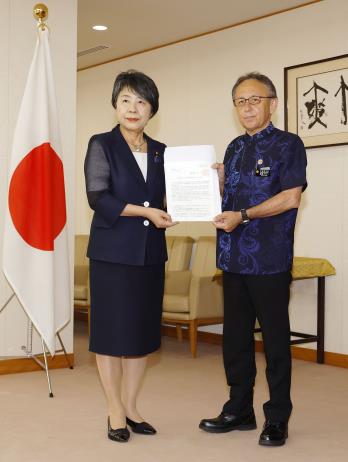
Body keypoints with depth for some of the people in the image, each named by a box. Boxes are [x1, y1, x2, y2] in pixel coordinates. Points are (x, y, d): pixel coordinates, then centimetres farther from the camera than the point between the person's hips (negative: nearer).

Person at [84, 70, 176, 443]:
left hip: (150, 254, 5)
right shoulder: (102, 145, -1)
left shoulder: (160, 152, 12)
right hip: (112, 253, -4)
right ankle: (116, 413, 11)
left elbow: (165, 198, 13)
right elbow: (98, 198, -10)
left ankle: (130, 408, 19)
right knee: (112, 332, 0)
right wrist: (146, 212, -16)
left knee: (143, 332, 7)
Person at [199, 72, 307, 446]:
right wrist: (219, 182, 1)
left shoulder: (287, 145, -3)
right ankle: (239, 410, 25)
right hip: (233, 257, 7)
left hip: (269, 258, -6)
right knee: (235, 336, 12)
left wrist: (243, 216, -19)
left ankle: (277, 418, 13)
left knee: (275, 338, 2)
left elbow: (290, 197, -14)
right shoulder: (235, 148, 16)